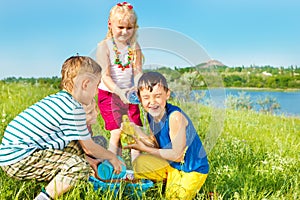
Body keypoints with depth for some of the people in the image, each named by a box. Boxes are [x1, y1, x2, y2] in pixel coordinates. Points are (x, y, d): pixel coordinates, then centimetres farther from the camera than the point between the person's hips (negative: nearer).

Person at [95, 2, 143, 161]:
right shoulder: (104, 46, -9)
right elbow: (105, 76, -17)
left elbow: (137, 72, -3)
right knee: (116, 133, -8)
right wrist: (119, 91, -31)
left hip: (129, 94, 4)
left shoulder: (134, 47, 3)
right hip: (109, 94, -4)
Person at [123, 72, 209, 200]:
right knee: (139, 164, 1)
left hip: (193, 169, -7)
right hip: (171, 164, 7)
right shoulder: (151, 115, -7)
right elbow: (158, 145, -2)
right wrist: (137, 132, -16)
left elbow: (177, 155, -26)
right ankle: (169, 182, 14)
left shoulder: (175, 116, -30)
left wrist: (144, 149, -20)